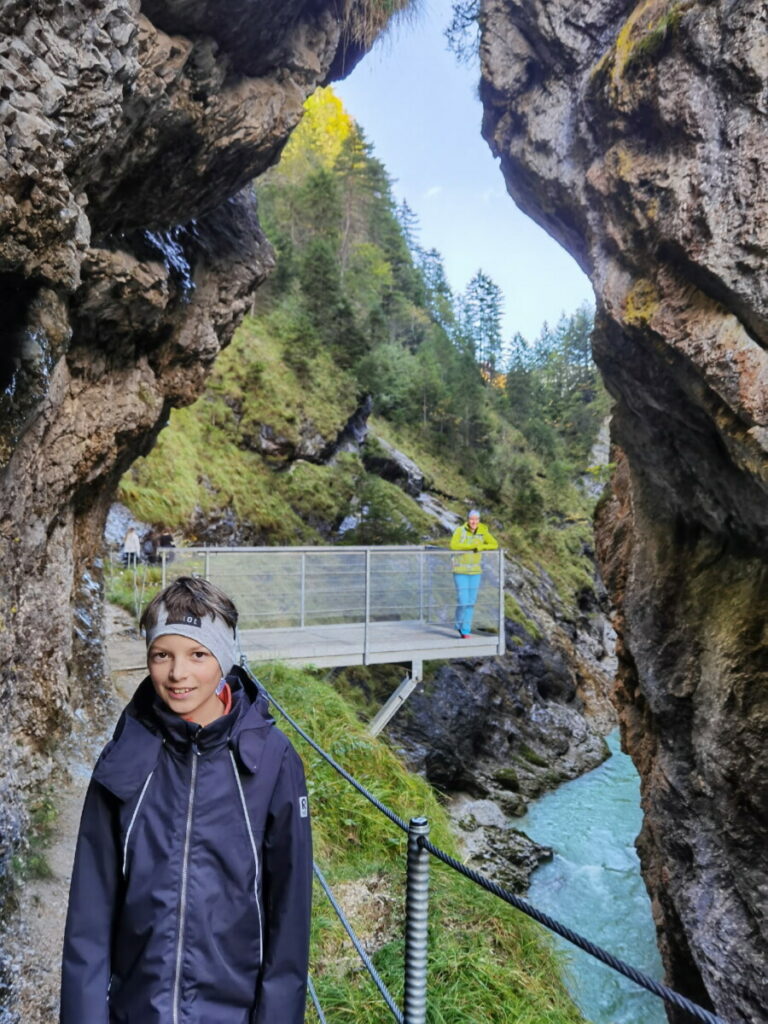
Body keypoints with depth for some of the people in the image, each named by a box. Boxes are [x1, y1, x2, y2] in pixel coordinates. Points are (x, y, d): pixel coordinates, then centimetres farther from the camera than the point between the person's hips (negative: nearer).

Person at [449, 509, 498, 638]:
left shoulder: (482, 532, 1)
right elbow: (453, 545, -25)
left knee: (471, 603, 5)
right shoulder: (460, 530, -11)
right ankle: (459, 625, 21)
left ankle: (465, 631, 16)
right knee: (463, 601, -8)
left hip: (475, 571, 4)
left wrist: (482, 547, -15)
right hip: (460, 571, -4)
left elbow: (495, 545, 2)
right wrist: (470, 546, -25)